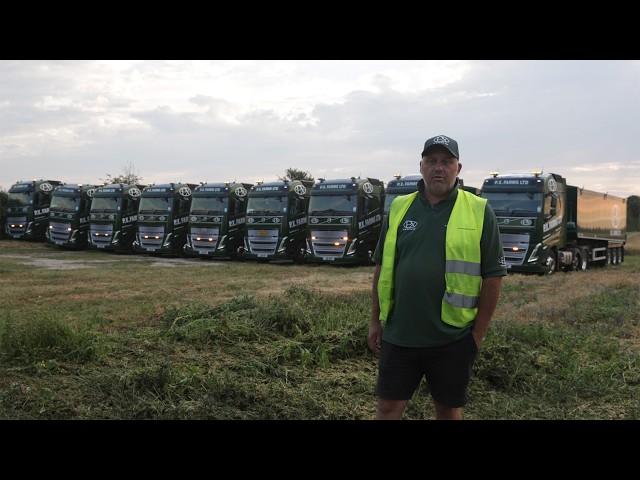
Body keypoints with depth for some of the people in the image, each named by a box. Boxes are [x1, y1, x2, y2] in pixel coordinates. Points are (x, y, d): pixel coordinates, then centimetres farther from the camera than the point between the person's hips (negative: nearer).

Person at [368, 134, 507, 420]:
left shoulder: (479, 212, -5)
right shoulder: (399, 208, 4)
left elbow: (493, 276, -4)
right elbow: (382, 268, 9)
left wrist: (479, 332, -5)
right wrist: (375, 320, 8)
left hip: (452, 338, -2)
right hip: (399, 335, 2)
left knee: (448, 409, 14)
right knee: (388, 406, 9)